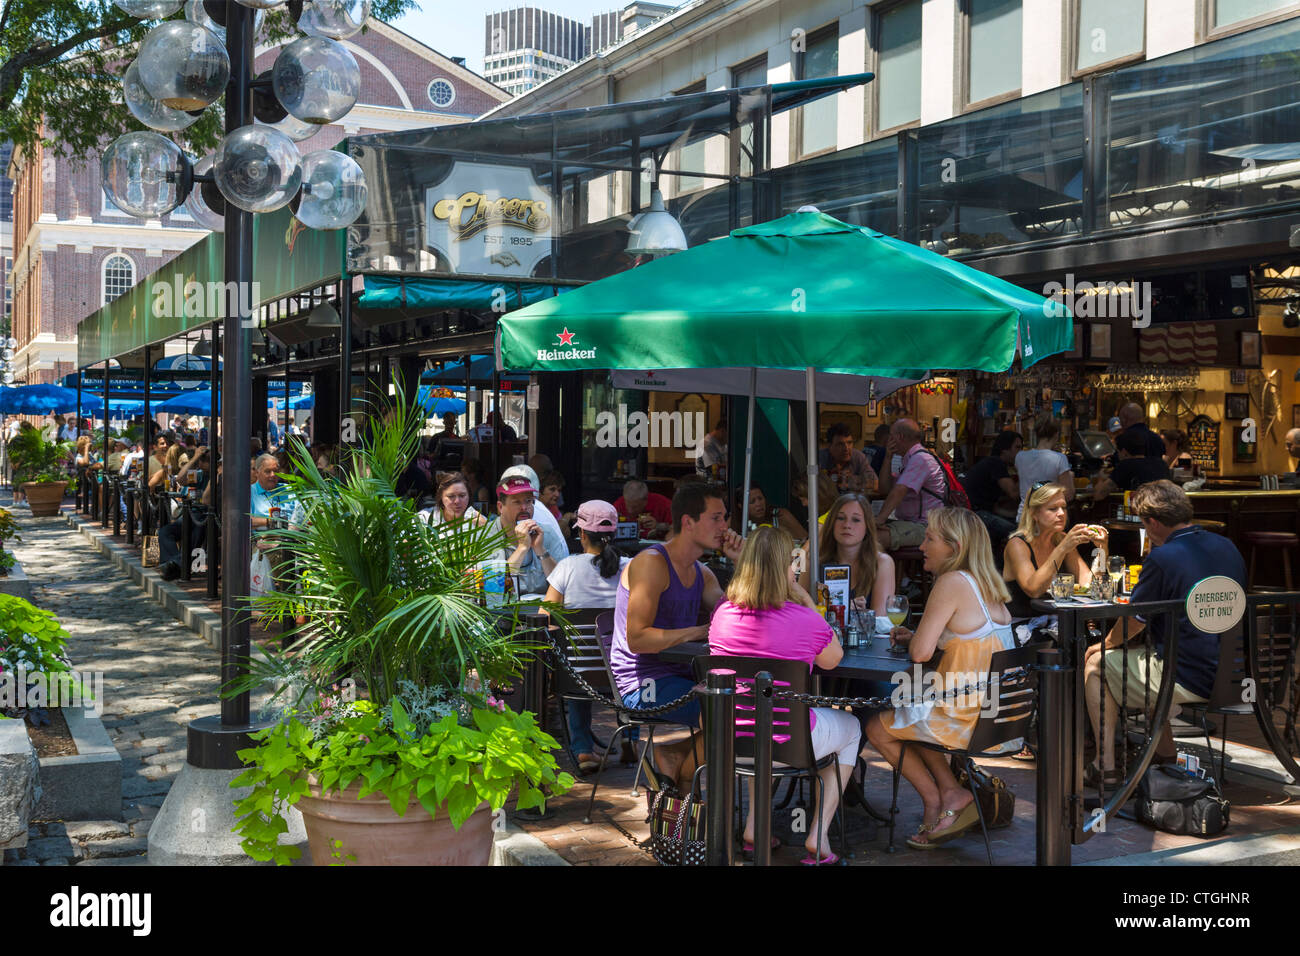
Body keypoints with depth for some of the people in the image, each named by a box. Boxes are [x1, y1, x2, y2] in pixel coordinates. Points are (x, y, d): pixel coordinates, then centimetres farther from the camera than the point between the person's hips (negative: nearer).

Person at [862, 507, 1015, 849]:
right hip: (997, 712, 9)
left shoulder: (952, 583, -18)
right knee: (907, 712, 30)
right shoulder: (987, 583, 9)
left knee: (877, 728, 13)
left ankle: (937, 801, 18)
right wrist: (914, 636, 11)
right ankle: (950, 792, 18)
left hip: (967, 716, -9)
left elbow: (920, 653, -21)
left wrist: (915, 640, 1)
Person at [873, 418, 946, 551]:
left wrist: (880, 519, -31)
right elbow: (885, 488, 18)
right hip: (908, 521, 10)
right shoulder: (910, 459, 22)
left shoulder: (920, 459, -14)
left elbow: (899, 492, -24)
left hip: (924, 525, -10)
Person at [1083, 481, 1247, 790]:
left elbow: (1133, 622, -7)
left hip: (1189, 681, -8)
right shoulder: (1227, 547, 8)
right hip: (1231, 675, 8)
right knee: (1145, 648, 33)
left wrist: (1107, 643, 15)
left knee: (1095, 662, 13)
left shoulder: (1163, 558, -17)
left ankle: (1107, 767, 11)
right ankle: (1165, 754, 34)